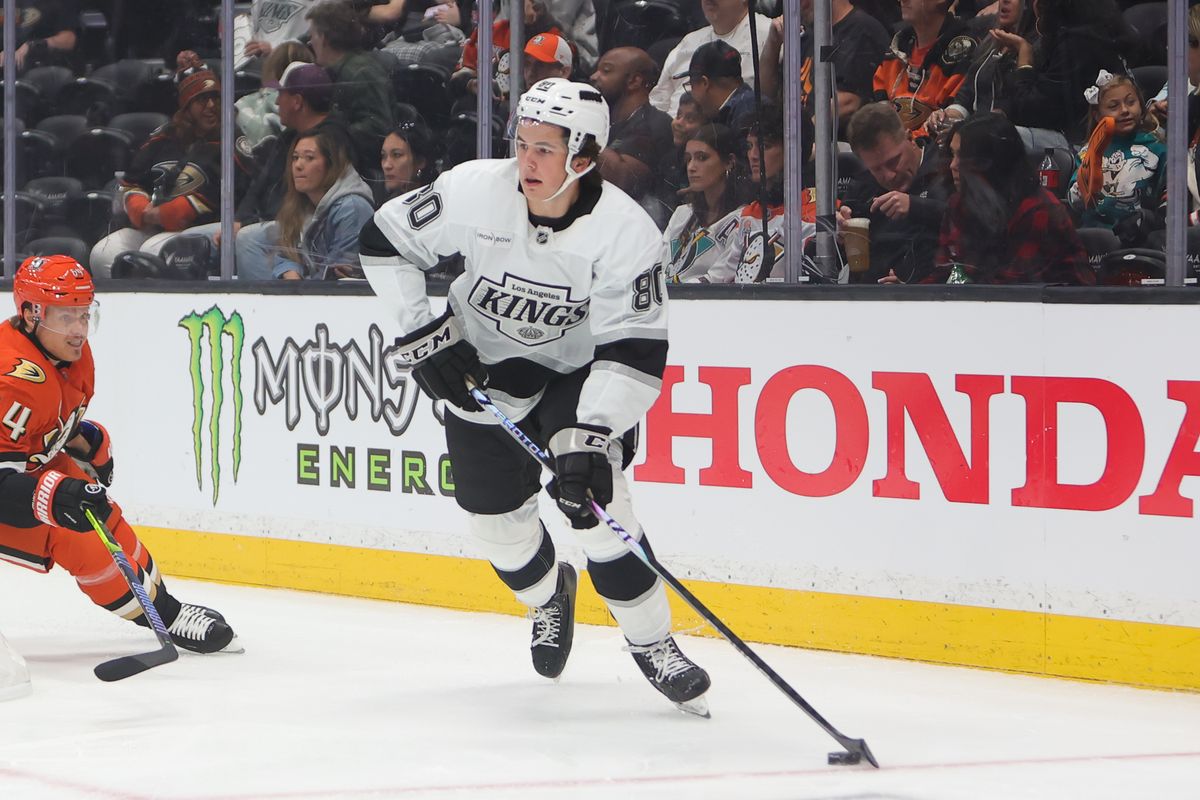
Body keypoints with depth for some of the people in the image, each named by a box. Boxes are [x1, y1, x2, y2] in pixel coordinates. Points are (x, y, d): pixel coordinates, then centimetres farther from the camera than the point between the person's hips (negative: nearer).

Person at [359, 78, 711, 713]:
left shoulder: (624, 230, -28)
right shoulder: (474, 191, -24)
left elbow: (634, 351, -28)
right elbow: (385, 240, -8)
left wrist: (590, 436, -38)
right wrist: (422, 334, -12)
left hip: (577, 369, -2)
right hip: (481, 368, 2)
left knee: (594, 503, -19)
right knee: (497, 517, 3)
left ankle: (651, 643, 0)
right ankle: (549, 595, 38)